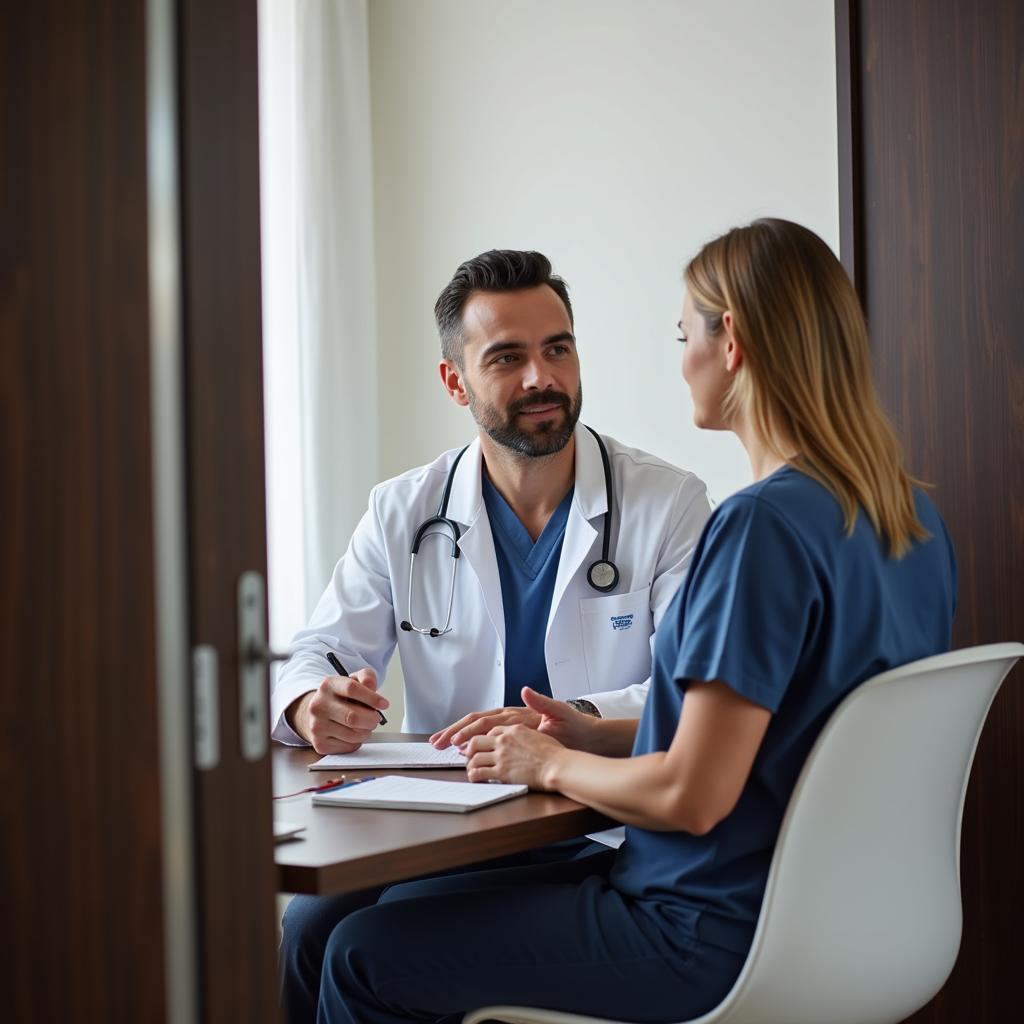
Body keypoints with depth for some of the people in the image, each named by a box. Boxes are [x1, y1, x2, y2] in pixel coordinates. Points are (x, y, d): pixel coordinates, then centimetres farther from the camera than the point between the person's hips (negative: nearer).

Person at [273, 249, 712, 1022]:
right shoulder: (403, 514, 9)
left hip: (606, 842, -3)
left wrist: (579, 720, -29)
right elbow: (317, 654, 8)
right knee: (310, 928, -23)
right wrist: (313, 705, -17)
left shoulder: (669, 505, -1)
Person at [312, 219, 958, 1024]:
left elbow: (692, 797, -25)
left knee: (366, 956, 1)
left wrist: (551, 763, -6)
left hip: (715, 939, -10)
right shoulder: (914, 518, 5)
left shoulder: (764, 526, -24)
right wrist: (594, 735, 14)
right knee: (405, 903, 22)